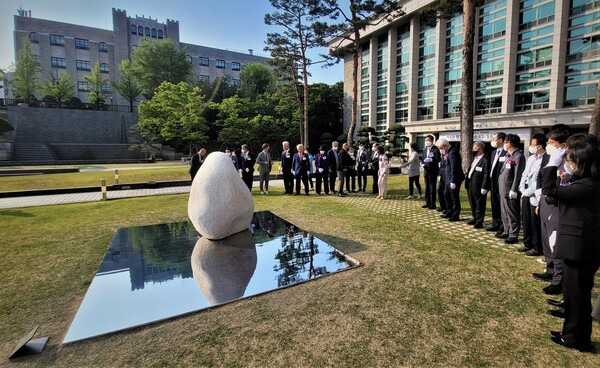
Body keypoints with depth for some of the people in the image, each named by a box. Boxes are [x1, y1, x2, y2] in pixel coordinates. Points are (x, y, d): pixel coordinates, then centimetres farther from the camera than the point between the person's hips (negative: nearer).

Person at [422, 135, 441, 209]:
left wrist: (431, 159, -29)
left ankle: (433, 204, 4)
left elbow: (438, 159, -16)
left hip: (433, 171, -7)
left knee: (432, 187, -2)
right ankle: (428, 202, 20)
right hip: (426, 170, 7)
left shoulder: (435, 149, -8)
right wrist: (423, 164, 3)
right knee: (427, 187, 12)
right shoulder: (424, 149, 15)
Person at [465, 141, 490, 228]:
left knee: (479, 206, 2)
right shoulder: (475, 158, 16)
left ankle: (479, 222, 12)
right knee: (473, 205, 19)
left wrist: (484, 188, -20)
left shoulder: (485, 160, -13)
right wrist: (467, 182, 13)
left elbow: (486, 175, -17)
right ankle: (475, 219, 34)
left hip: (478, 187, -9)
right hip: (470, 186, 9)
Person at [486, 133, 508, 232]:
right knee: (494, 205, 16)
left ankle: (503, 226, 13)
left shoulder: (507, 153, -15)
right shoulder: (493, 152, 14)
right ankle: (495, 224, 27)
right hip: (493, 183, 9)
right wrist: (490, 184, 12)